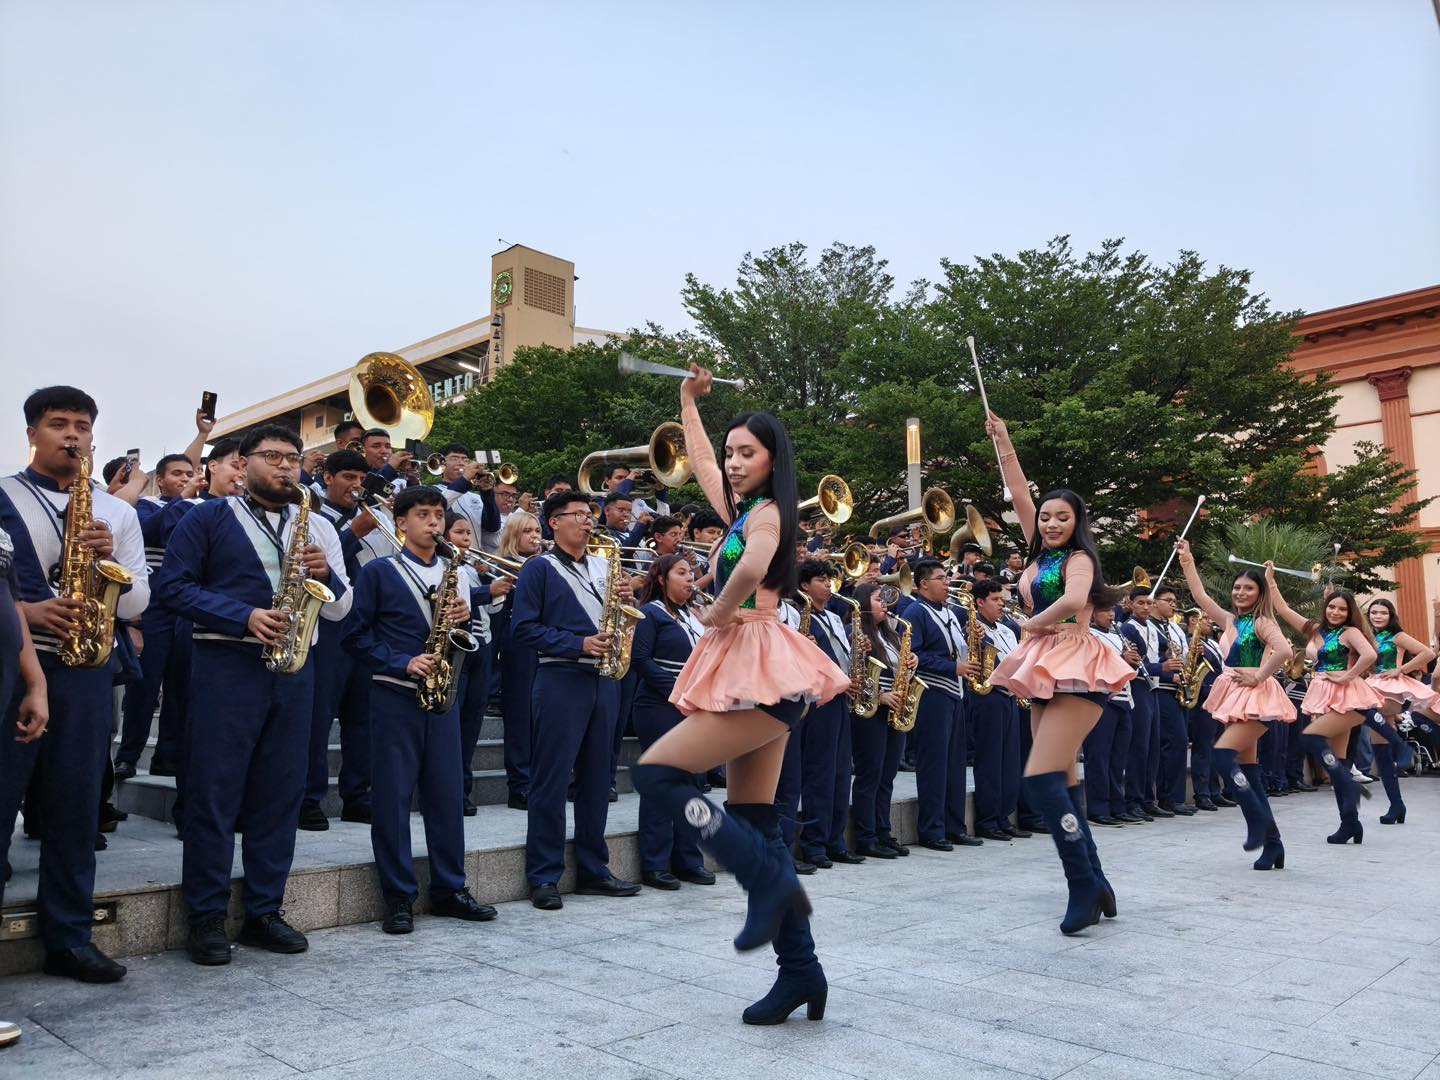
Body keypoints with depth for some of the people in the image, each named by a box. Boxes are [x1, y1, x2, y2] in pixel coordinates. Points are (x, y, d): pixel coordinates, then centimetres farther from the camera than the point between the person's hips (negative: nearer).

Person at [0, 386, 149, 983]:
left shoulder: (117, 512, 13)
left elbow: (137, 602, 9)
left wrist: (111, 557, -8)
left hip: (85, 670, 3)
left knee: (76, 806, 7)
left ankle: (69, 938, 16)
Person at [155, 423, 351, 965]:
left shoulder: (318, 527, 15)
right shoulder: (209, 518, 5)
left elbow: (340, 610, 13)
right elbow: (172, 584, -5)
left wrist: (327, 574, -9)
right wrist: (244, 617, -16)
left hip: (293, 671, 4)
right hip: (226, 664, -4)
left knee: (280, 794, 7)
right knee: (213, 793, -1)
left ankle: (264, 912, 17)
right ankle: (206, 917, 9)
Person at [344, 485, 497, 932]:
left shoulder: (454, 571, 14)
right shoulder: (378, 571, 0)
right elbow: (357, 634, -4)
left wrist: (464, 618, -7)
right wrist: (402, 663, -15)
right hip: (395, 695, -4)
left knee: (446, 793, 7)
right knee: (393, 795, 0)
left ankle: (449, 889, 18)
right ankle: (399, 898, 10)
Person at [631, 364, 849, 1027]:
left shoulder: (767, 512, -9)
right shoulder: (743, 510, 16)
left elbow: (753, 567, -32)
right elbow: (699, 463, 31)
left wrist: (717, 614, -17)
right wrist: (689, 400, 31)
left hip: (761, 672, -9)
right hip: (749, 674, 9)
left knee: (656, 773, -11)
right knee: (753, 827, 8)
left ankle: (771, 881, -11)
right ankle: (800, 971, 12)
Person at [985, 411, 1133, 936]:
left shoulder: (1078, 557, -7)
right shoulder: (1042, 553, 14)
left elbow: (1074, 602, -27)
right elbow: (1021, 494, 14)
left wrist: (1031, 625, -11)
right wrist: (1002, 442, 13)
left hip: (1076, 668, -9)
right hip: (1046, 668, 9)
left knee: (1041, 778, -17)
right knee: (1061, 780, 9)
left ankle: (1085, 887, -11)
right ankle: (1093, 882, 16)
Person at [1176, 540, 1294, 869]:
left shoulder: (1262, 622, -8)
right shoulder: (1230, 621, 13)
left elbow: (1284, 650, -25)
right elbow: (1200, 595, 12)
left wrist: (1259, 676, -18)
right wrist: (1187, 559, 10)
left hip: (1257, 697, -8)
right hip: (1235, 697, 8)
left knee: (1222, 754, -20)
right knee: (1246, 766, 7)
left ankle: (1258, 820, -7)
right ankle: (1272, 842, 12)